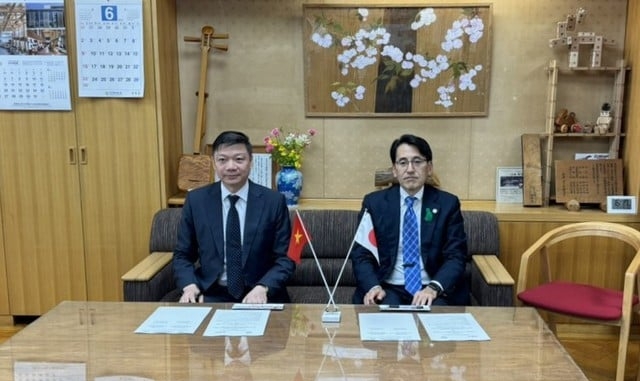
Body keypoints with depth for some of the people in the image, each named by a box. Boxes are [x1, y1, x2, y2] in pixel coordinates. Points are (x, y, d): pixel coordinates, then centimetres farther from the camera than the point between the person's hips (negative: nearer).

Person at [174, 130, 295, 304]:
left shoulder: (274, 201, -3)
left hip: (259, 295, -1)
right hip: (212, 294, 1)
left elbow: (285, 258, -2)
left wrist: (262, 288, -19)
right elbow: (182, 255, 7)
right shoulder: (196, 200, 2)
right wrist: (190, 286, -11)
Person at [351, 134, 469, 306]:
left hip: (432, 291, 1)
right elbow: (361, 254, 1)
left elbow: (456, 256, -2)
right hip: (389, 289, 0)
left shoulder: (448, 204, 3)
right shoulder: (374, 202, 4)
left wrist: (434, 287, -21)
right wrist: (373, 286, -19)